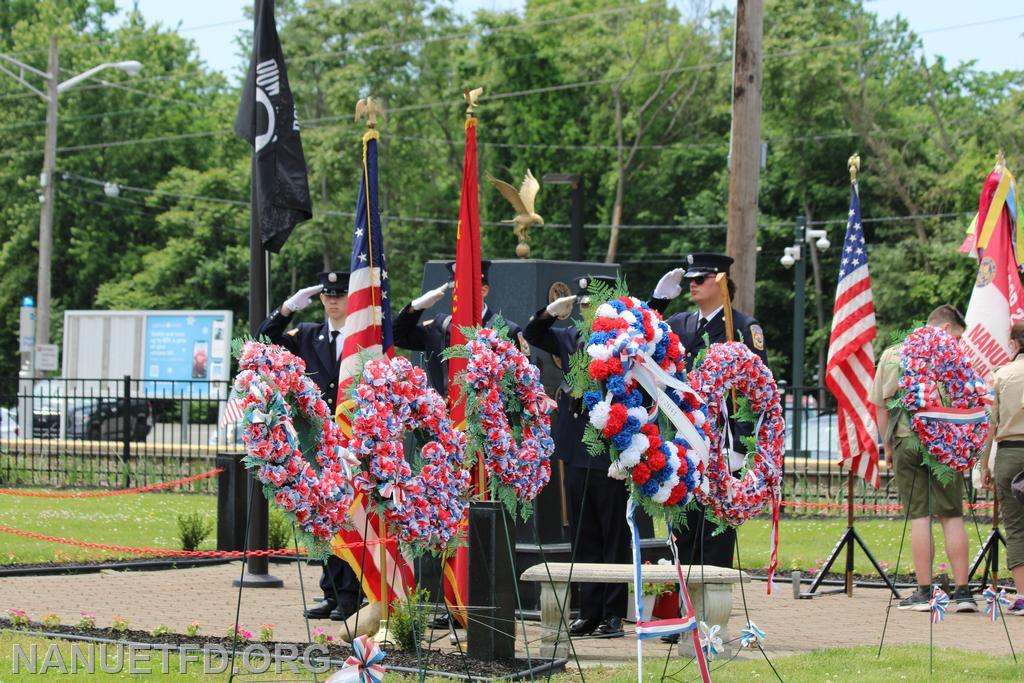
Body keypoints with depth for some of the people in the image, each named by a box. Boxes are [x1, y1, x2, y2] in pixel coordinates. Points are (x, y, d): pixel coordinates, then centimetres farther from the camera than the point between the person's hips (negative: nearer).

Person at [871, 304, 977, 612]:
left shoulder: (891, 354, 9)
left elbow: (880, 405, 9)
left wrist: (888, 446, 15)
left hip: (906, 442, 2)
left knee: (919, 516, 2)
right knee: (952, 516, 3)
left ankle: (924, 592, 0)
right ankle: (962, 590, 1)